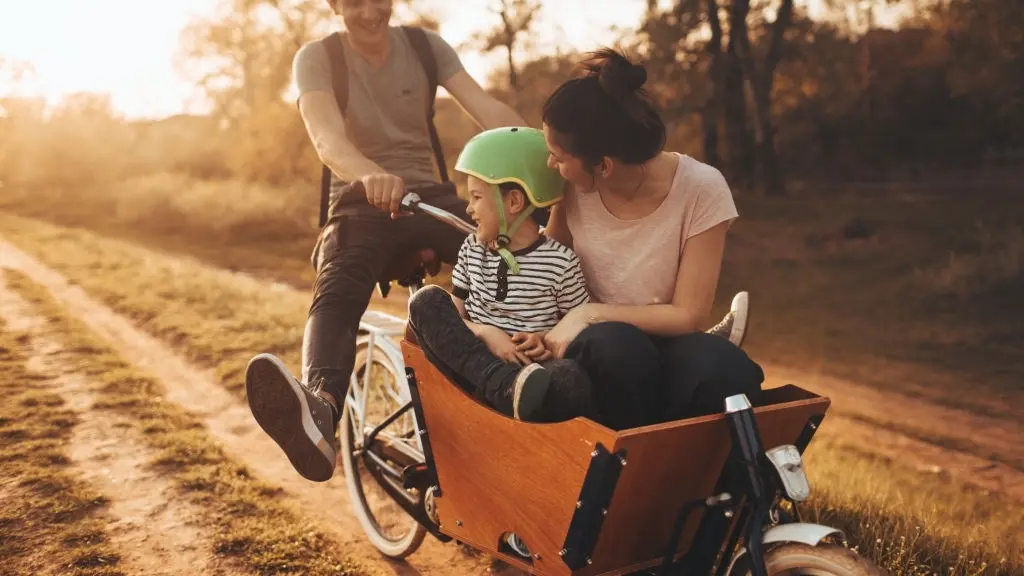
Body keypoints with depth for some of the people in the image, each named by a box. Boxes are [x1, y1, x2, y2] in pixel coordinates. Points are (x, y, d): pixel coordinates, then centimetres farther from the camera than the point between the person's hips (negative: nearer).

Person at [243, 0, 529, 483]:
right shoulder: (316, 58, -4)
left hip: (428, 199, 3)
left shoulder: (425, 46, 4)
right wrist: (371, 175, -48)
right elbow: (327, 138, -24)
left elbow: (487, 108, -11)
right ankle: (319, 410, -62)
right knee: (337, 291, -37)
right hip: (361, 205, -3)